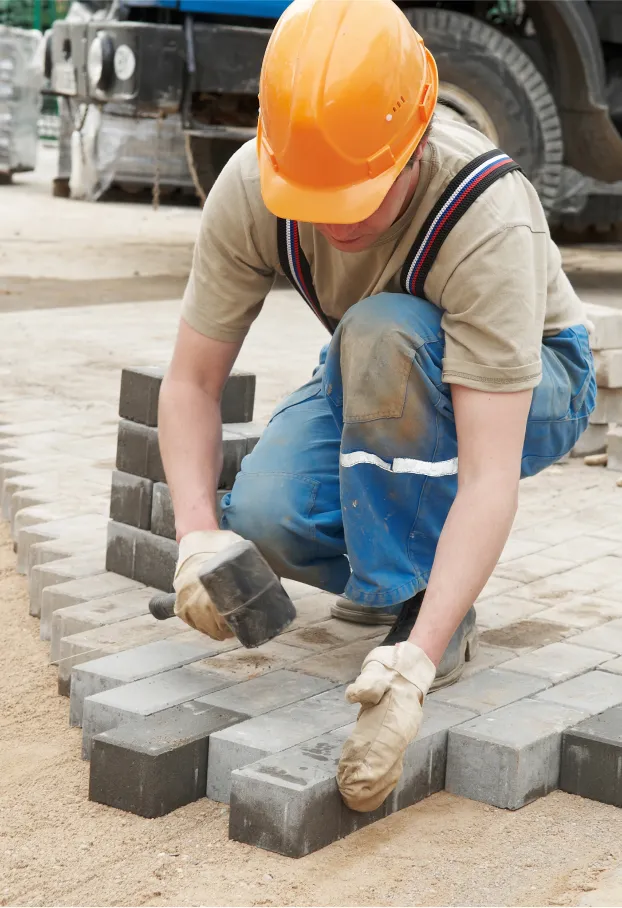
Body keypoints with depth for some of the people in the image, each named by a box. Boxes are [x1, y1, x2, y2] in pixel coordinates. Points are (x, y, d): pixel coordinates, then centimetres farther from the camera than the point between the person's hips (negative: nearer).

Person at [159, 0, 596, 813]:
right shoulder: (249, 190, -25)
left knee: (383, 335, -38)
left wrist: (415, 664, -50)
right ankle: (389, 566, 6)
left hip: (529, 385, -4)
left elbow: (489, 479, -42)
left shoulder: (490, 221, -38)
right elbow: (191, 382, -15)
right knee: (266, 515, -28)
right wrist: (197, 535, -31)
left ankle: (424, 610, -22)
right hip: (382, 384, 4)